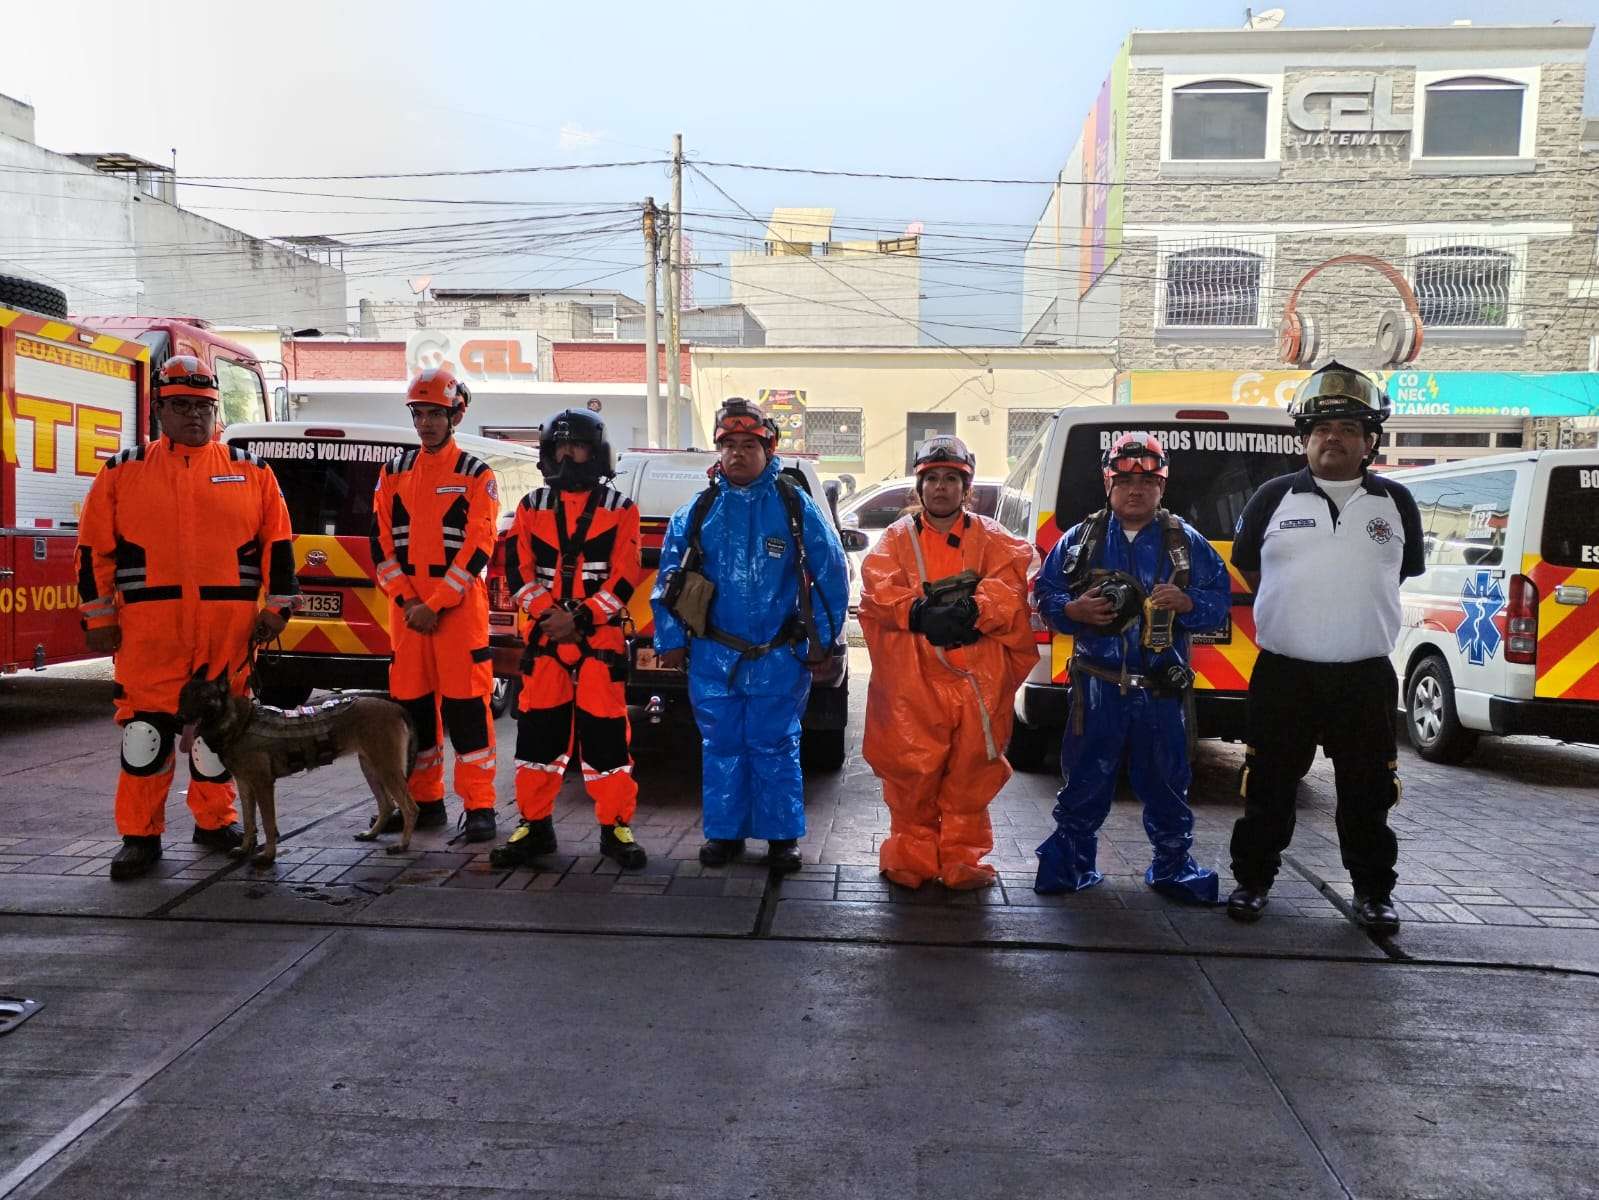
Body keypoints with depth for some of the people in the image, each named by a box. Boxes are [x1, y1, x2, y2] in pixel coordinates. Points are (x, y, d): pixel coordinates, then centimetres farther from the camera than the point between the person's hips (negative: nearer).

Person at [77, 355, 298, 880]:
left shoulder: (250, 471, 8)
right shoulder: (123, 472, 7)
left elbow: (278, 543, 8)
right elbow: (95, 548, 7)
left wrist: (277, 608, 4)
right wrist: (99, 617, 4)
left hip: (228, 628, 1)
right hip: (149, 628, -1)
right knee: (145, 726, 0)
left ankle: (215, 821, 24)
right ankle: (140, 835, 10)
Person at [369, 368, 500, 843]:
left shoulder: (476, 475, -1)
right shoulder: (394, 472, 12)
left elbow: (477, 548, -9)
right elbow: (381, 540, 8)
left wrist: (435, 604, -14)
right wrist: (405, 599, -4)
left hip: (460, 608, -5)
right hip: (407, 608, 5)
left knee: (466, 706, -6)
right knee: (412, 704, 9)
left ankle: (479, 807, 1)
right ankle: (424, 801, 21)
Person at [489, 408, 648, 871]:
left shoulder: (620, 509, 5)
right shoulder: (531, 507, 12)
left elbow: (624, 580, -3)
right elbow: (518, 572, 4)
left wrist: (580, 617, -14)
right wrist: (549, 613, -12)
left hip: (601, 640, -2)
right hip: (544, 640, 3)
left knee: (606, 736, -2)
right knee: (537, 734, 5)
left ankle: (616, 828, 10)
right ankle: (534, 825, 18)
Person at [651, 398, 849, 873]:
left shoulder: (797, 509, -1)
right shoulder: (697, 511, 4)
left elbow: (830, 579, 1)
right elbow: (668, 580, 9)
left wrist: (824, 645, -1)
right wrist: (671, 641, 5)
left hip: (779, 657, -2)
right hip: (713, 656, 2)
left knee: (774, 748, 5)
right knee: (721, 746, 10)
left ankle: (782, 837, 18)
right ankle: (724, 833, 23)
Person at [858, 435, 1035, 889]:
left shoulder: (992, 539, 10)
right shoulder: (897, 538, 9)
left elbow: (1011, 584, -6)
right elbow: (879, 591, -5)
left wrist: (972, 610, -22)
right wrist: (921, 613, -21)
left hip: (977, 680, 1)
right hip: (912, 681, 0)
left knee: (970, 770, 4)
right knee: (911, 771, 1)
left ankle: (962, 860, 17)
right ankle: (911, 857, 16)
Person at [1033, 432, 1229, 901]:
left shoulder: (1187, 542, 6)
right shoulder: (1080, 539, 6)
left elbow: (1220, 600, 7)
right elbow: (1045, 593, 8)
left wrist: (1186, 602, -13)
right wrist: (1075, 609, -12)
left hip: (1162, 690, 1)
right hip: (1097, 688, 0)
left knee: (1165, 782, 9)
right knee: (1084, 779, 6)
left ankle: (1173, 867, 25)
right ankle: (1069, 862, 21)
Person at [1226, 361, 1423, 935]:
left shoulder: (1395, 502, 4)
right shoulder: (1274, 497, 0)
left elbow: (1405, 573, 18)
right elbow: (1247, 566, 12)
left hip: (1366, 678, 1)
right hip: (1283, 673, -1)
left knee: (1368, 794, 9)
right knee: (1268, 787, 7)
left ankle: (1373, 892, 26)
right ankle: (1253, 879, 23)